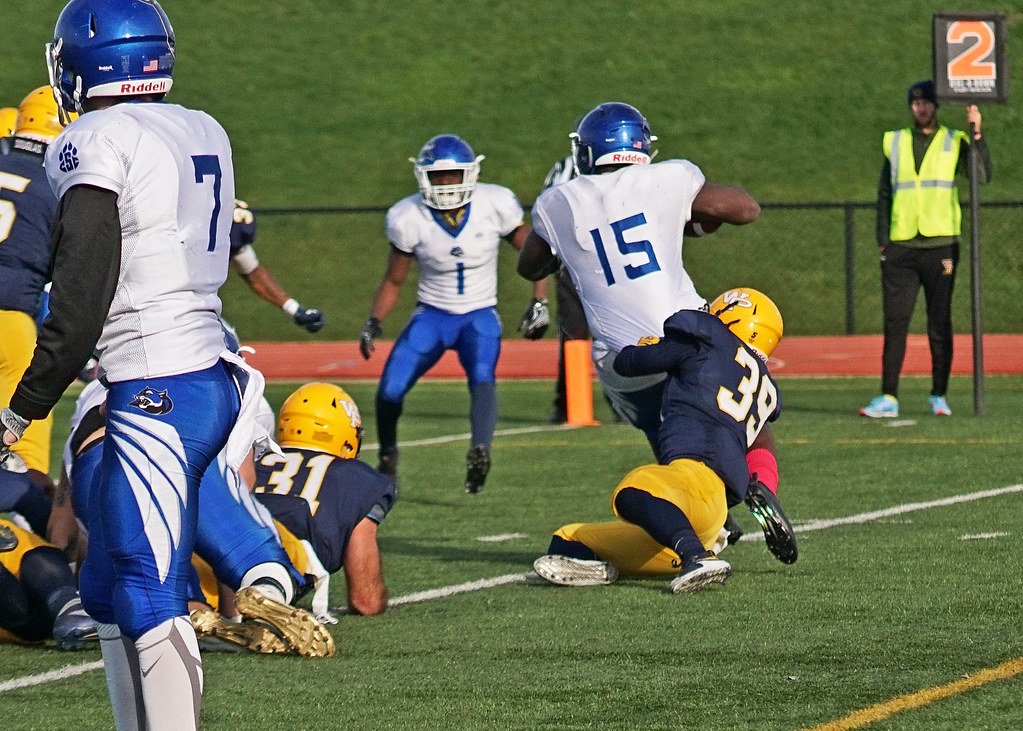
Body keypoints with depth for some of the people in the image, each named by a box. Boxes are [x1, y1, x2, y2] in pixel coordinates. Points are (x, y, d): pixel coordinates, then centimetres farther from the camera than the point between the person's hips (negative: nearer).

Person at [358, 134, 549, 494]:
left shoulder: (495, 205, -12)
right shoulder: (409, 218, -9)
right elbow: (394, 280, 4)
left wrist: (539, 302, -5)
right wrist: (373, 322, -10)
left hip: (480, 315, -1)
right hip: (432, 315, 1)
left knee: (482, 376, -31)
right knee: (390, 390, -11)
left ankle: (480, 450, -47)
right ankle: (388, 457, 15)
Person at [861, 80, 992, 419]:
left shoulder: (954, 142, 7)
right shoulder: (894, 142, 13)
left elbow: (983, 175, -9)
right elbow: (884, 194, 14)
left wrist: (976, 132, -17)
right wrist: (882, 241, 6)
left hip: (940, 246, -2)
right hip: (900, 248, 2)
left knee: (940, 323, 1)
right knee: (894, 323, -1)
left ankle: (939, 396, 7)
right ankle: (888, 398, 0)